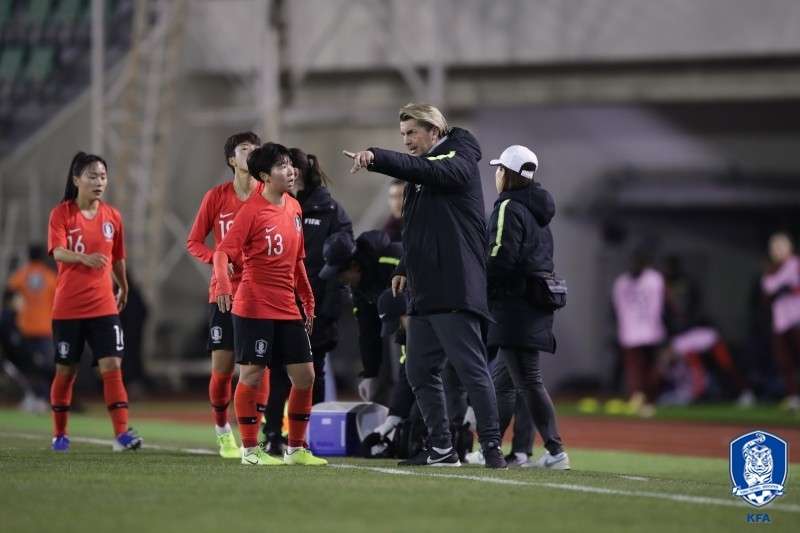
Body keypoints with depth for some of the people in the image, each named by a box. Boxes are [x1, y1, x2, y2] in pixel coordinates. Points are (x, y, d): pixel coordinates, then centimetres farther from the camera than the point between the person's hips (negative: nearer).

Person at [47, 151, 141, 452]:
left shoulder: (112, 216, 5)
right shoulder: (61, 214, -6)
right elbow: (58, 252, -22)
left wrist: (123, 287, 29)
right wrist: (84, 258, -40)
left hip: (103, 306, 2)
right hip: (67, 308, -2)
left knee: (112, 366, -10)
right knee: (66, 370, 7)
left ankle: (121, 433, -13)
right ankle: (59, 435, 21)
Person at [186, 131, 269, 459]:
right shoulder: (216, 197, 2)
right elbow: (194, 242, 7)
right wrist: (217, 258, -12)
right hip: (224, 292, 0)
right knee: (222, 368, 0)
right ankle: (222, 431, 21)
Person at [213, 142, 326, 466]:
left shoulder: (294, 207, 11)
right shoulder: (253, 210, -11)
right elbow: (223, 251, -18)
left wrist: (308, 302, 19)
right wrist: (223, 281, -37)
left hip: (288, 308, 7)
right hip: (254, 307, -7)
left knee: (305, 376, 5)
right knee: (251, 376, -4)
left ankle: (296, 449, 14)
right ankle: (250, 450, 5)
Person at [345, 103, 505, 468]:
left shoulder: (459, 162, -5)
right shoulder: (421, 174, 21)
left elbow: (425, 170, -27)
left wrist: (376, 158, -36)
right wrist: (405, 268, 18)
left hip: (455, 292, -10)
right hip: (424, 293, 10)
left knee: (471, 368, -10)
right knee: (420, 371, 9)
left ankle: (492, 446, -9)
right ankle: (441, 449, 14)